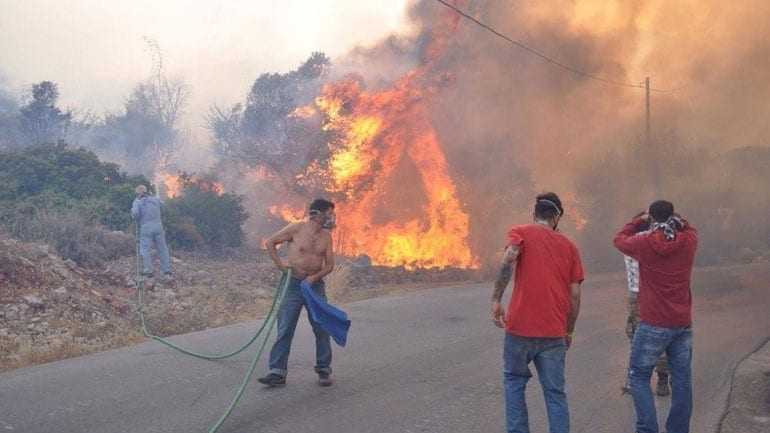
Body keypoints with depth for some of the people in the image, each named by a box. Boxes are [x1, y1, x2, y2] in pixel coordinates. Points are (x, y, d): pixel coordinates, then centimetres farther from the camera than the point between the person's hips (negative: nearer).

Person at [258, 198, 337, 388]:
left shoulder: (326, 236, 4)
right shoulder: (296, 229, -7)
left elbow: (330, 264, 5)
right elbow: (270, 242, 1)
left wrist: (315, 277, -12)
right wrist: (279, 264, -7)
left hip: (315, 285, 3)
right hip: (294, 285, -3)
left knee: (322, 329, 5)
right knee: (285, 330, -3)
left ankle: (324, 370, 17)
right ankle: (277, 373, 0)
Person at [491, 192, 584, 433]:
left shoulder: (521, 233, 4)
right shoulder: (569, 246, 11)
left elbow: (509, 259, -18)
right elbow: (575, 294, 8)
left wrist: (496, 299, -16)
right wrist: (569, 331, 18)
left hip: (520, 327, -2)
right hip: (554, 332, 2)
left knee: (514, 382, 16)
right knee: (555, 392, 7)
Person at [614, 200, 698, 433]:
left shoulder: (644, 244, -10)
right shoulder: (688, 242, -1)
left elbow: (619, 239, 10)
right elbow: (690, 229, 23)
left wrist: (639, 220, 19)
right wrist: (674, 220, 16)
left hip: (653, 325, -4)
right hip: (683, 324, 4)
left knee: (639, 377, 6)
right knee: (681, 380, 10)